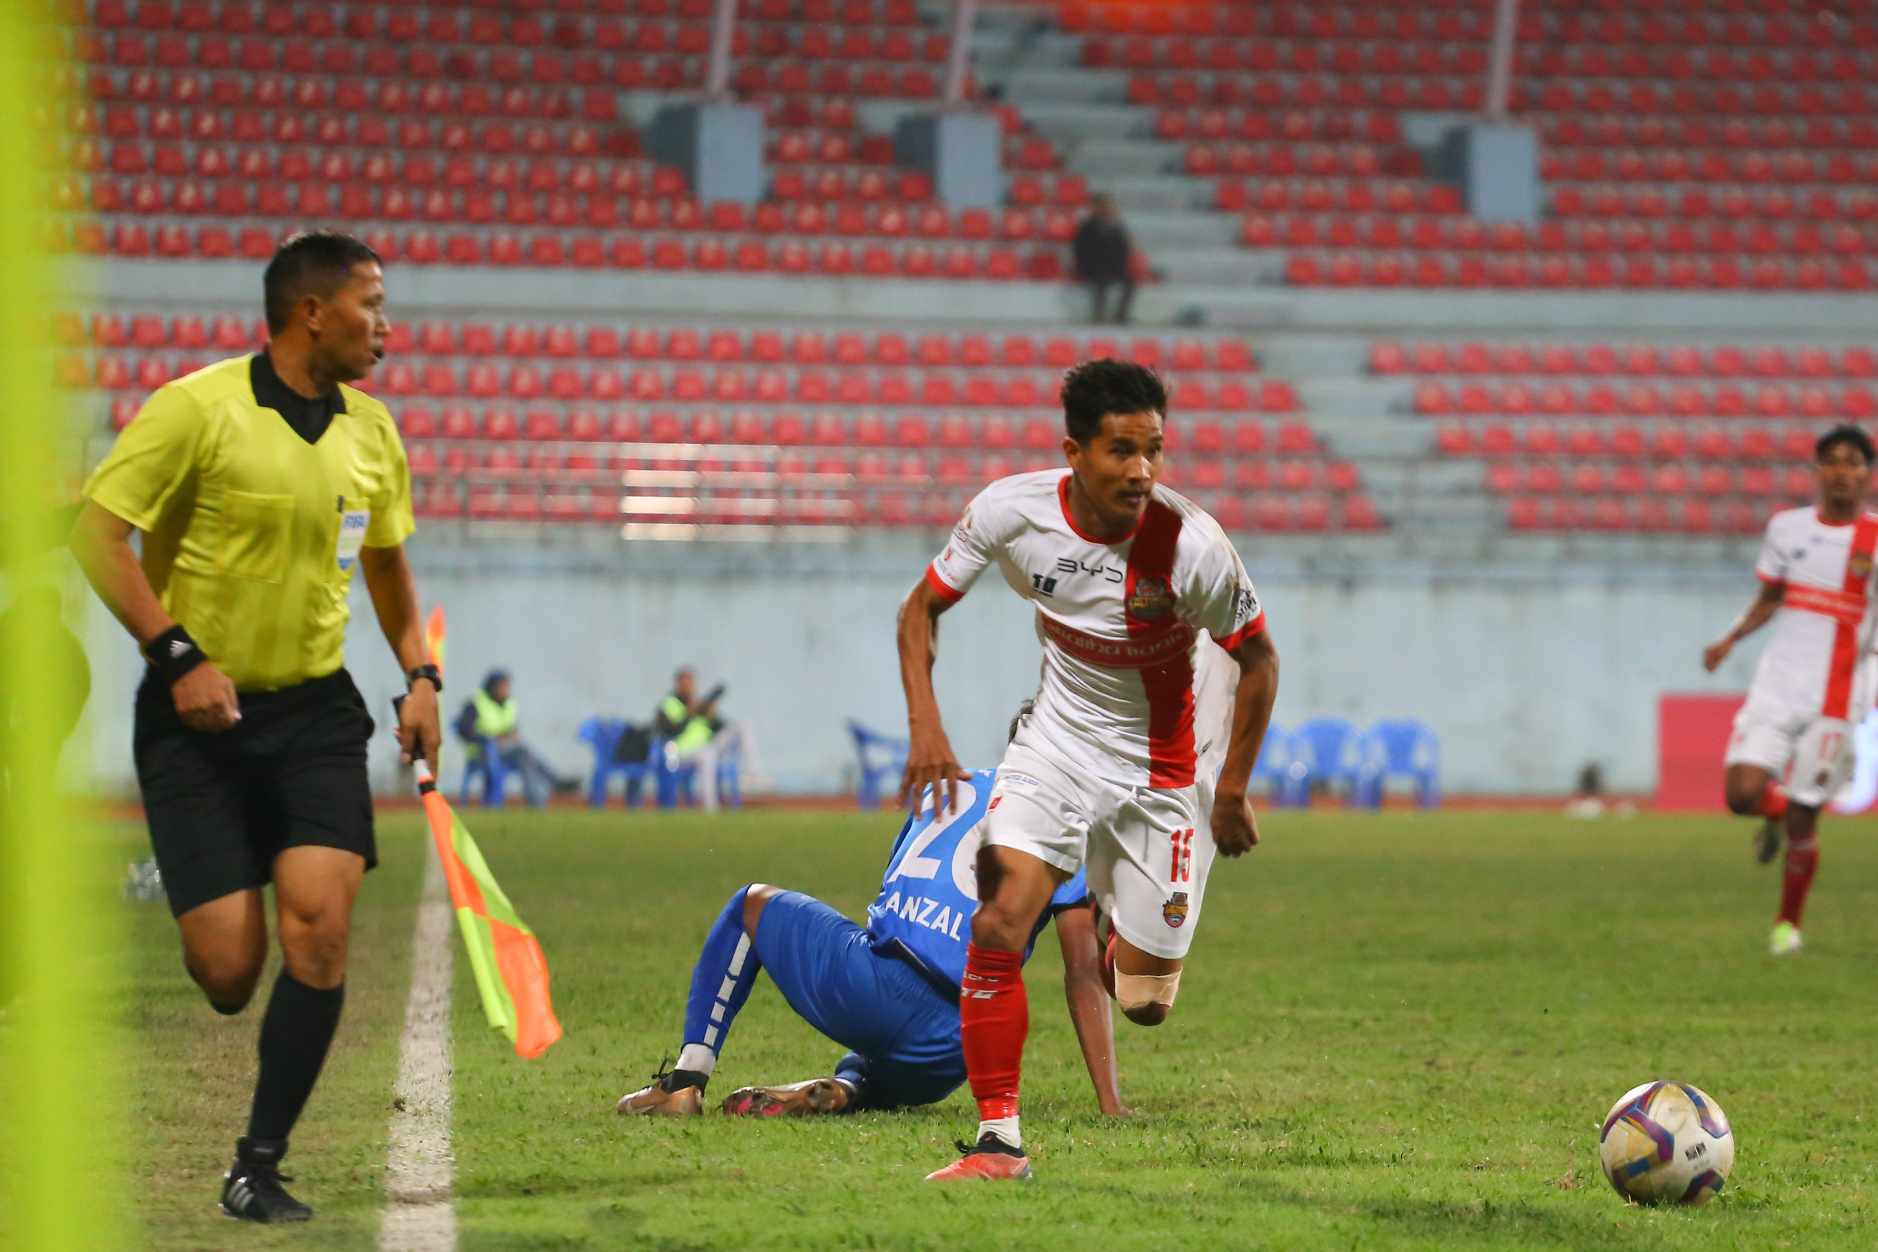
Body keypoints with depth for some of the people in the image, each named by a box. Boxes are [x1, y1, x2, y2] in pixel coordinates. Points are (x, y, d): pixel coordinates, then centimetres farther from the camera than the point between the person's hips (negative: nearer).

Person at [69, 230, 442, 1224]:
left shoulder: (370, 431, 7)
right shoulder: (199, 409, -12)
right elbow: (96, 530, -13)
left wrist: (419, 674, 11)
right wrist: (177, 657, -19)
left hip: (317, 710, 4)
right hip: (201, 715, -4)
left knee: (319, 929, -14)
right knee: (227, 973, -10)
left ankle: (257, 1168, -3)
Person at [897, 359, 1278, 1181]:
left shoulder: (1190, 544, -25)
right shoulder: (1013, 510, -18)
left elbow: (1259, 659, -9)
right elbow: (922, 607, -2)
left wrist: (1232, 791, -6)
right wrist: (926, 727, -14)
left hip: (1162, 765, -2)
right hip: (1058, 739, 2)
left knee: (1144, 1001, 1)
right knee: (998, 923, -20)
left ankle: (1126, 940, 40)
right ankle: (999, 1141, -12)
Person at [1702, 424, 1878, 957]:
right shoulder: (1787, 527, 7)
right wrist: (1731, 638, 2)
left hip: (1834, 701, -3)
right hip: (1774, 688, 3)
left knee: (1802, 822, 0)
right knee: (1742, 794, -13)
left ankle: (1788, 923, 22)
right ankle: (1775, 811, 25)